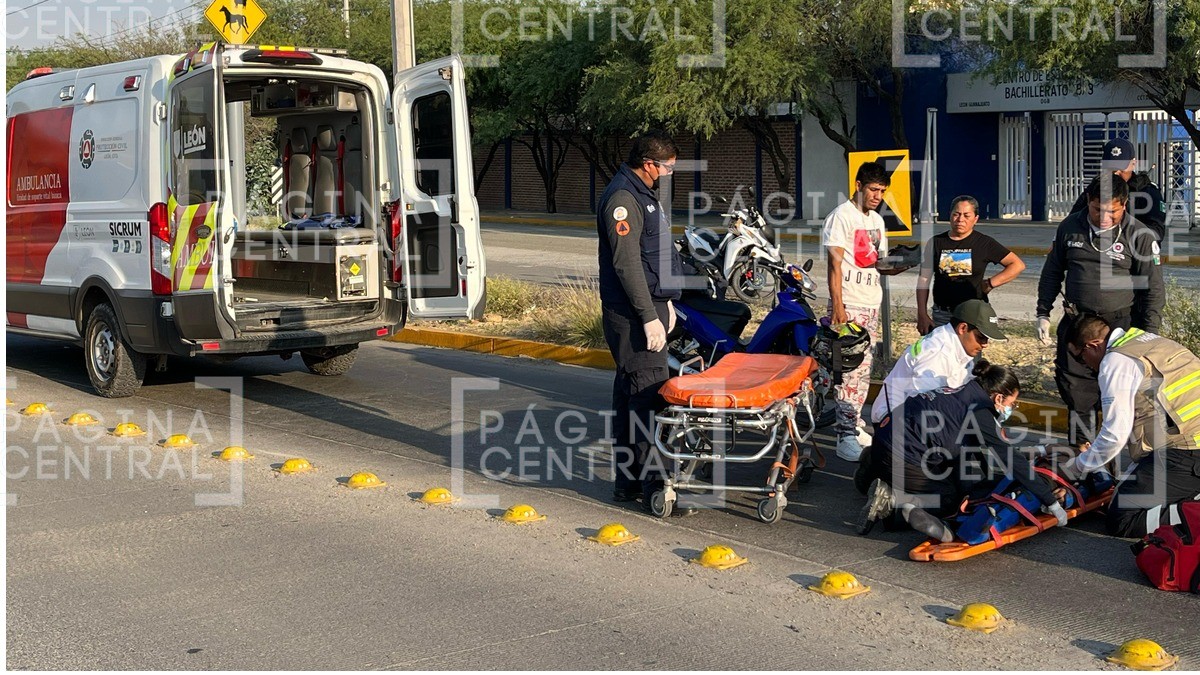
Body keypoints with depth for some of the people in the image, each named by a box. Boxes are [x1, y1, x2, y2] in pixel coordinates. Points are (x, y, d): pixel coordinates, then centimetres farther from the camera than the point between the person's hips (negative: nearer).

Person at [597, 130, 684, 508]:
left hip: (650, 305, 10)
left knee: (630, 392, 13)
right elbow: (627, 263, -21)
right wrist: (649, 317, -21)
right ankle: (635, 480, -10)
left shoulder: (644, 194, 18)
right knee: (647, 392, -12)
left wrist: (665, 301, 24)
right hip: (631, 312, -10)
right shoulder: (621, 199, -15)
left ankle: (628, 477, 19)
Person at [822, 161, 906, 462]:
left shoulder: (877, 220, 17)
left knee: (864, 370, 11)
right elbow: (835, 264, -13)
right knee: (850, 370, -12)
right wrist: (837, 305, -20)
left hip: (872, 304, 9)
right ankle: (847, 437, -13)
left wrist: (897, 267, 0)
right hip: (849, 305, -8)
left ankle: (854, 424, 20)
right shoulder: (841, 216, -8)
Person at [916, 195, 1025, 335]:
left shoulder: (984, 243, 1)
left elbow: (1018, 265, 2)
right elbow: (924, 279, 7)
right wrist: (922, 315, 1)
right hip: (942, 315, 2)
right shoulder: (936, 242, 6)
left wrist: (990, 283, -4)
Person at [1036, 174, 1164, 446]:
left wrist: (1147, 335, -6)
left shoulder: (1139, 236, -7)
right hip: (1075, 322, 3)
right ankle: (1080, 442, 21)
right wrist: (1043, 314, 12)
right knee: (1072, 382, 5)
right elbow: (1052, 271, 14)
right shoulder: (1070, 227, 2)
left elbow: (1153, 289, -2)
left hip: (1120, 324, -3)